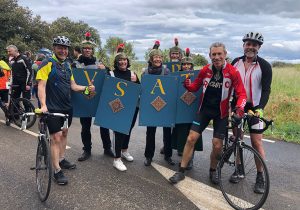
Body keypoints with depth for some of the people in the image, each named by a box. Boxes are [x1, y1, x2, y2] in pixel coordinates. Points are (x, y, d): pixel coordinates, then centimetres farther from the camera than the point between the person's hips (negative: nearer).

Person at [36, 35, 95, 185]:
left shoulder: (67, 66, 11)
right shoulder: (48, 64, -12)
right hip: (53, 108, -7)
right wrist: (43, 105, -32)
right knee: (56, 137, -6)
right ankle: (57, 171, 1)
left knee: (64, 133, 17)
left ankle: (61, 160, 34)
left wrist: (86, 88, -6)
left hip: (66, 107, 7)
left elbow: (73, 86, 12)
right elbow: (41, 85, -20)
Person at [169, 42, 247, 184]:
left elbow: (241, 93, -12)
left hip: (221, 112, -2)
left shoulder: (233, 72, -12)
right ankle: (181, 171, 9)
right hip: (204, 109, 2)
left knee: (217, 145, -1)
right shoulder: (205, 70, -4)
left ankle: (213, 171, 26)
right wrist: (187, 85, -17)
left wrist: (239, 107, -31)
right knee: (191, 138, -4)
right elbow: (195, 86, 6)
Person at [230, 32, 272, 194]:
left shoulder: (264, 66, -7)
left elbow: (266, 89, -12)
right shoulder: (236, 62, 3)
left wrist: (260, 108, -26)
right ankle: (239, 169, 25)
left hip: (254, 107, -3)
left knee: (256, 142, -4)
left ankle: (260, 177, 9)